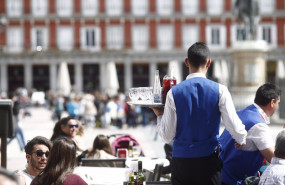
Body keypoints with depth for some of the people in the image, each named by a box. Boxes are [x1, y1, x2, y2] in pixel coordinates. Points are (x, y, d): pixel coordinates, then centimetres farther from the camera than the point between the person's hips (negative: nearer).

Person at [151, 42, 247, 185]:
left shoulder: (173, 92, -3)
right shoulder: (220, 90, -5)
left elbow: (167, 137, -1)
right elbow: (234, 126, -4)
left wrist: (159, 115, 16)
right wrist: (242, 140, 18)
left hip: (181, 159, 1)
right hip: (208, 158, -1)